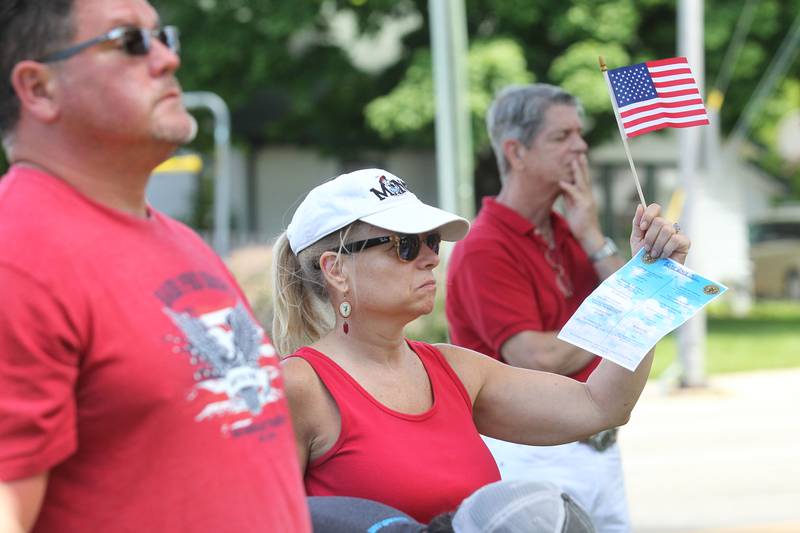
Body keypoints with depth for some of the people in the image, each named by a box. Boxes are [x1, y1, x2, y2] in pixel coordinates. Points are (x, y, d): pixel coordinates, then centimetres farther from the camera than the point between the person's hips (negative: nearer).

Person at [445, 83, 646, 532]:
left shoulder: (570, 235, 13)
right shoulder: (484, 249, -13)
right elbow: (537, 359, -21)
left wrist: (592, 238, -5)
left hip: (602, 449, 8)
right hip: (536, 458, -8)